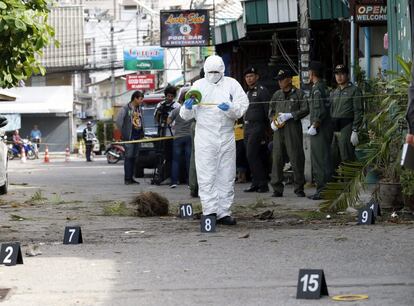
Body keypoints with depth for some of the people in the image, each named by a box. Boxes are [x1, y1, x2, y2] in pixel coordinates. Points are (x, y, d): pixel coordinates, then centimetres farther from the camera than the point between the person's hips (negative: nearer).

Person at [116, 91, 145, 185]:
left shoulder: (139, 109, 13)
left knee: (134, 157, 8)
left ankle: (131, 178, 13)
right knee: (128, 157, -7)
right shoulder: (126, 108, -8)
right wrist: (123, 133, -11)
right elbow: (118, 121, -12)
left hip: (137, 136, 7)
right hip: (129, 137, -7)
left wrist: (142, 134, 10)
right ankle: (127, 178, -6)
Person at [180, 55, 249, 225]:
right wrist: (187, 108, -16)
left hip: (227, 138, 2)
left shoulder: (231, 84, 9)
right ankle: (210, 211, -10)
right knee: (206, 176, -8)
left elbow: (242, 106, -1)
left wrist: (230, 108, -20)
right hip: (204, 138, -1)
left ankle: (223, 213, 10)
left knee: (226, 177, 5)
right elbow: (186, 115, 7)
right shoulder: (198, 85, 9)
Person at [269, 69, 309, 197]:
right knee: (277, 158, -1)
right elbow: (271, 110, 23)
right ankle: (277, 188, 3)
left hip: (293, 127, -4)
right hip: (279, 129, 4)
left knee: (296, 158, -5)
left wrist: (290, 115, -11)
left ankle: (299, 188, 2)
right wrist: (272, 121, 3)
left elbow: (305, 109, -2)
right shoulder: (277, 94, 18)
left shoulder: (298, 93, 4)